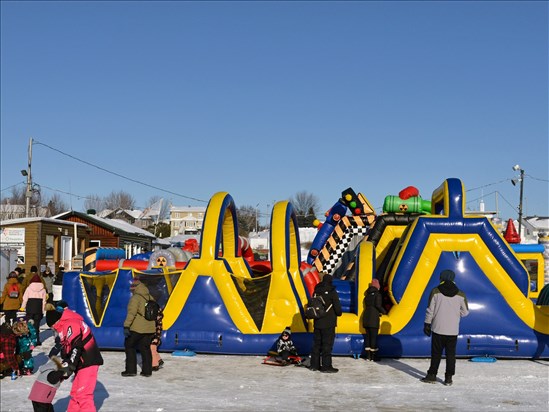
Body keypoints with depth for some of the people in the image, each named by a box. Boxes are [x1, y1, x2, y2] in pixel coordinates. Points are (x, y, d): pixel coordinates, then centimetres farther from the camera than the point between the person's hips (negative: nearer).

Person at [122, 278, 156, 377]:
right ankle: (147, 370, 13)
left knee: (129, 346, 8)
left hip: (137, 328, -7)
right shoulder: (150, 298, 11)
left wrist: (126, 326, -24)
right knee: (145, 348, 14)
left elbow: (131, 313, -22)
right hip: (149, 328, 7)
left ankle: (131, 369, 6)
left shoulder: (135, 298, -12)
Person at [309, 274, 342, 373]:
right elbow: (337, 306, -11)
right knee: (327, 345, -3)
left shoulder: (316, 292, 7)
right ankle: (326, 366, -2)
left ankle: (314, 365, 18)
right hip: (329, 324, -6)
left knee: (317, 343, 13)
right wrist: (339, 313, 9)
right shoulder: (332, 292, -11)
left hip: (317, 323, 6)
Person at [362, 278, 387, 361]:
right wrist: (383, 311, 3)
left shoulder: (367, 295, 14)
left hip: (366, 317, 6)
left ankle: (368, 355, 9)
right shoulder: (377, 294, -6)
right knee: (374, 336, -3)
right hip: (374, 318, -6)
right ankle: (373, 356, -3)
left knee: (368, 336, 9)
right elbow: (378, 305, -15)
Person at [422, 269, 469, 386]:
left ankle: (432, 375, 15)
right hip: (453, 331, 1)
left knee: (436, 353, 9)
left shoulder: (435, 292, -6)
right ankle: (448, 378, 10)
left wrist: (427, 324, 4)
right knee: (450, 354, 9)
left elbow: (430, 310, -6)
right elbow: (465, 312, 7)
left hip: (438, 329, -1)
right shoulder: (460, 294, -1)